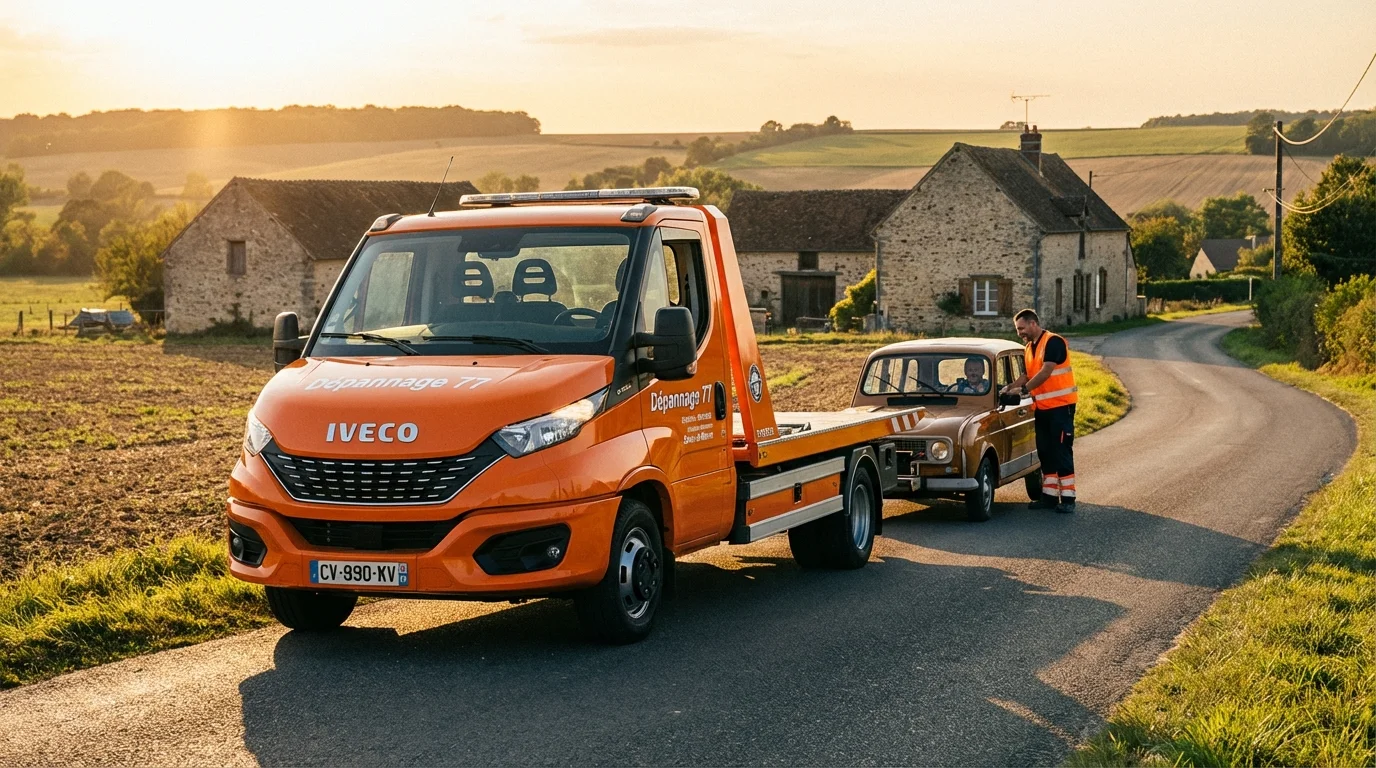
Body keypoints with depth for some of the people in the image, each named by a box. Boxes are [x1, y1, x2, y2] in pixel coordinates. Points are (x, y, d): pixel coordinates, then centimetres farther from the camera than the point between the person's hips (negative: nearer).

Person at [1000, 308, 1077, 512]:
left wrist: (1023, 389, -21)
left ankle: (1068, 498, -5)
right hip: (1041, 408, 9)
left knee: (1062, 452, -7)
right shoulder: (1029, 348, 13)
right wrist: (1010, 387, -5)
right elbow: (1027, 375, 12)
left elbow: (1045, 372, -22)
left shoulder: (1053, 342, -13)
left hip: (1060, 405, -9)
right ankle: (1049, 495, 15)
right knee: (1045, 452, 10)